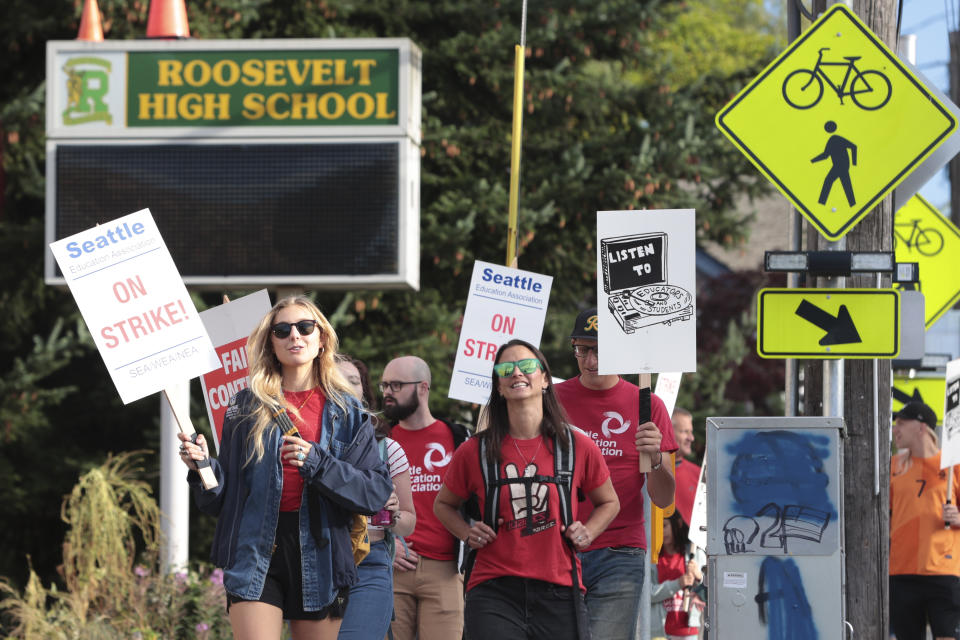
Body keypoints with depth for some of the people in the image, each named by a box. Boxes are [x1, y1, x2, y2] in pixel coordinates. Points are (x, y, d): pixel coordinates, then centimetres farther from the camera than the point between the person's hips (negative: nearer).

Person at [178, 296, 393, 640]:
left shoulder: (347, 414, 10)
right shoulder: (246, 407, 9)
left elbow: (378, 491, -1)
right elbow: (221, 498, 9)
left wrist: (317, 464, -13)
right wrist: (203, 467, -11)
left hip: (321, 556, 1)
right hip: (256, 552, -1)